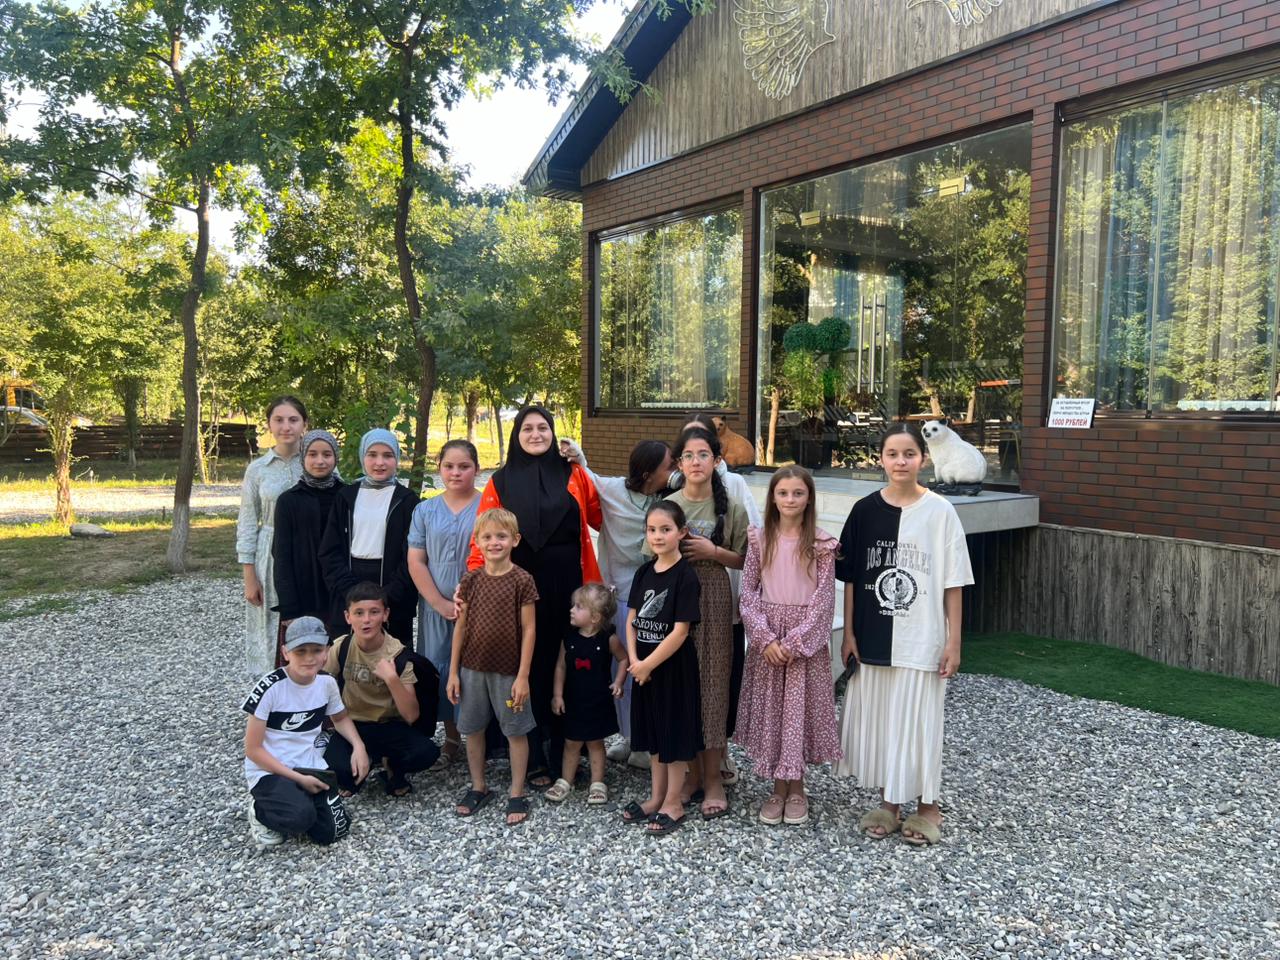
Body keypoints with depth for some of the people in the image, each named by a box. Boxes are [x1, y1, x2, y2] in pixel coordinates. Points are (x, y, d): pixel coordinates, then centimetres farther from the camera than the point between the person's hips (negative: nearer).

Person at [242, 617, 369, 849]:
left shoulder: (327, 682, -2)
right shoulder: (270, 688, -18)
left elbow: (341, 718, 18)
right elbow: (253, 749, -14)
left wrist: (359, 746, -2)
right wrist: (298, 778, -18)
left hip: (311, 768, 5)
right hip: (270, 771, -5)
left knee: (332, 831, -11)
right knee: (302, 817, -31)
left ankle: (295, 799, 16)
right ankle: (261, 810, 1)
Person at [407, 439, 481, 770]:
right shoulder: (425, 510, 7)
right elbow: (416, 562, 3)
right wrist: (441, 604, -6)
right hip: (437, 608, 3)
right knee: (441, 669, 7)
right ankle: (451, 738, 22)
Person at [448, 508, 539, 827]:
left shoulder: (522, 580, -10)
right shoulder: (471, 580, 0)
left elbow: (528, 630, -8)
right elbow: (461, 626, 5)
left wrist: (522, 676, -11)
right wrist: (453, 672, 4)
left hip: (509, 671, -3)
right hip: (473, 668, 4)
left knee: (516, 731, 7)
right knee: (473, 729, 13)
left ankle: (517, 794, 20)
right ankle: (478, 787, 31)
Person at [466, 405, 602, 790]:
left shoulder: (573, 474, 7)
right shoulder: (501, 482, 5)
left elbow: (601, 518, 3)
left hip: (568, 585, 1)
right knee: (530, 668, 5)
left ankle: (565, 750, 22)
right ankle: (533, 759, 16)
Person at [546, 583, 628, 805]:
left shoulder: (608, 639, -13)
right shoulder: (569, 638, -6)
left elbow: (623, 659, 1)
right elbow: (561, 666, 1)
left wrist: (618, 682, -9)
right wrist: (557, 695, -1)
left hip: (598, 701, -2)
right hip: (573, 701, 2)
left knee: (595, 743, 11)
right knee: (571, 743, 13)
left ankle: (597, 783, 23)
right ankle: (565, 781, 27)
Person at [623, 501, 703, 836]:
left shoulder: (685, 576, -15)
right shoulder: (644, 572, 5)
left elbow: (679, 631, -18)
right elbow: (631, 620, 5)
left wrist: (648, 665, -15)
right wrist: (634, 661, -8)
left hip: (674, 667, -6)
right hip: (644, 666, 7)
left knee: (674, 732, 6)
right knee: (652, 731, 17)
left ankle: (674, 803, 19)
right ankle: (656, 796, 31)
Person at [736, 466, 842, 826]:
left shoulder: (821, 544, -4)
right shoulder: (760, 540, 1)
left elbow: (824, 600, -7)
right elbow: (748, 592, 0)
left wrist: (794, 642, -14)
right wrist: (765, 638, -11)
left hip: (806, 638, -2)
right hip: (766, 638, 2)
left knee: (800, 708, 3)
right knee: (769, 710, 6)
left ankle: (796, 789, 19)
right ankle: (778, 788, 20)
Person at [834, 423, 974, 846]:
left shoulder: (939, 511, -6)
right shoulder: (865, 510, 0)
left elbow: (953, 583, -4)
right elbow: (851, 577, 5)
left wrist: (953, 641, -6)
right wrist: (848, 633, 2)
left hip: (922, 639, -2)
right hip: (874, 637, 3)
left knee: (918, 719, 6)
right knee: (878, 716, 10)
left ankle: (927, 806, 26)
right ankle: (889, 802, 28)